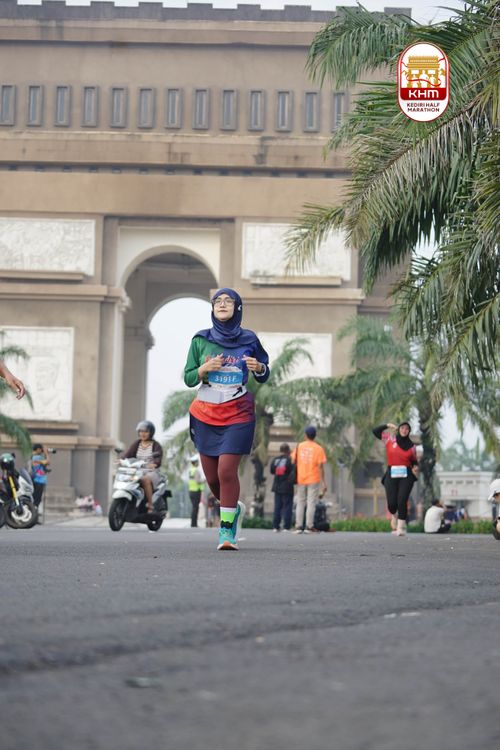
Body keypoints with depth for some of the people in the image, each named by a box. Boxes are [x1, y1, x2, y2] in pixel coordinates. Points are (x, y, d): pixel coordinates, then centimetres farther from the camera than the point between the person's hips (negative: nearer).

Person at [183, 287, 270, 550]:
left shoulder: (248, 340, 3)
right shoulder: (201, 340, 4)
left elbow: (263, 377, 12)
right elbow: (188, 379, 4)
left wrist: (259, 367, -11)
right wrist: (204, 369, -16)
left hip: (238, 415, -2)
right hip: (206, 415, 2)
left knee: (227, 472, -14)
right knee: (211, 476, 5)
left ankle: (226, 530, -6)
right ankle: (234, 508, 33)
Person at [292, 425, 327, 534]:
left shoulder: (299, 446, 3)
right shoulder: (318, 448, -5)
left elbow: (293, 462, 3)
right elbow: (321, 467, -8)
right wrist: (323, 483, -4)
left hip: (300, 479, 3)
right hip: (313, 480, -3)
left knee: (300, 503, 9)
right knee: (311, 503, 0)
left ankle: (298, 526, 6)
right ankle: (309, 526, -5)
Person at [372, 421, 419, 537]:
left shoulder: (411, 445, 8)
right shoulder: (390, 439, 7)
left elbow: (414, 461, 15)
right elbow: (375, 431, 8)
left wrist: (415, 467, -6)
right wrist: (387, 425, 0)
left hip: (406, 476, 0)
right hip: (391, 475, 0)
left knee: (402, 501, -13)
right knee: (392, 503, -3)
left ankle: (401, 527, -9)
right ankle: (394, 516, 33)